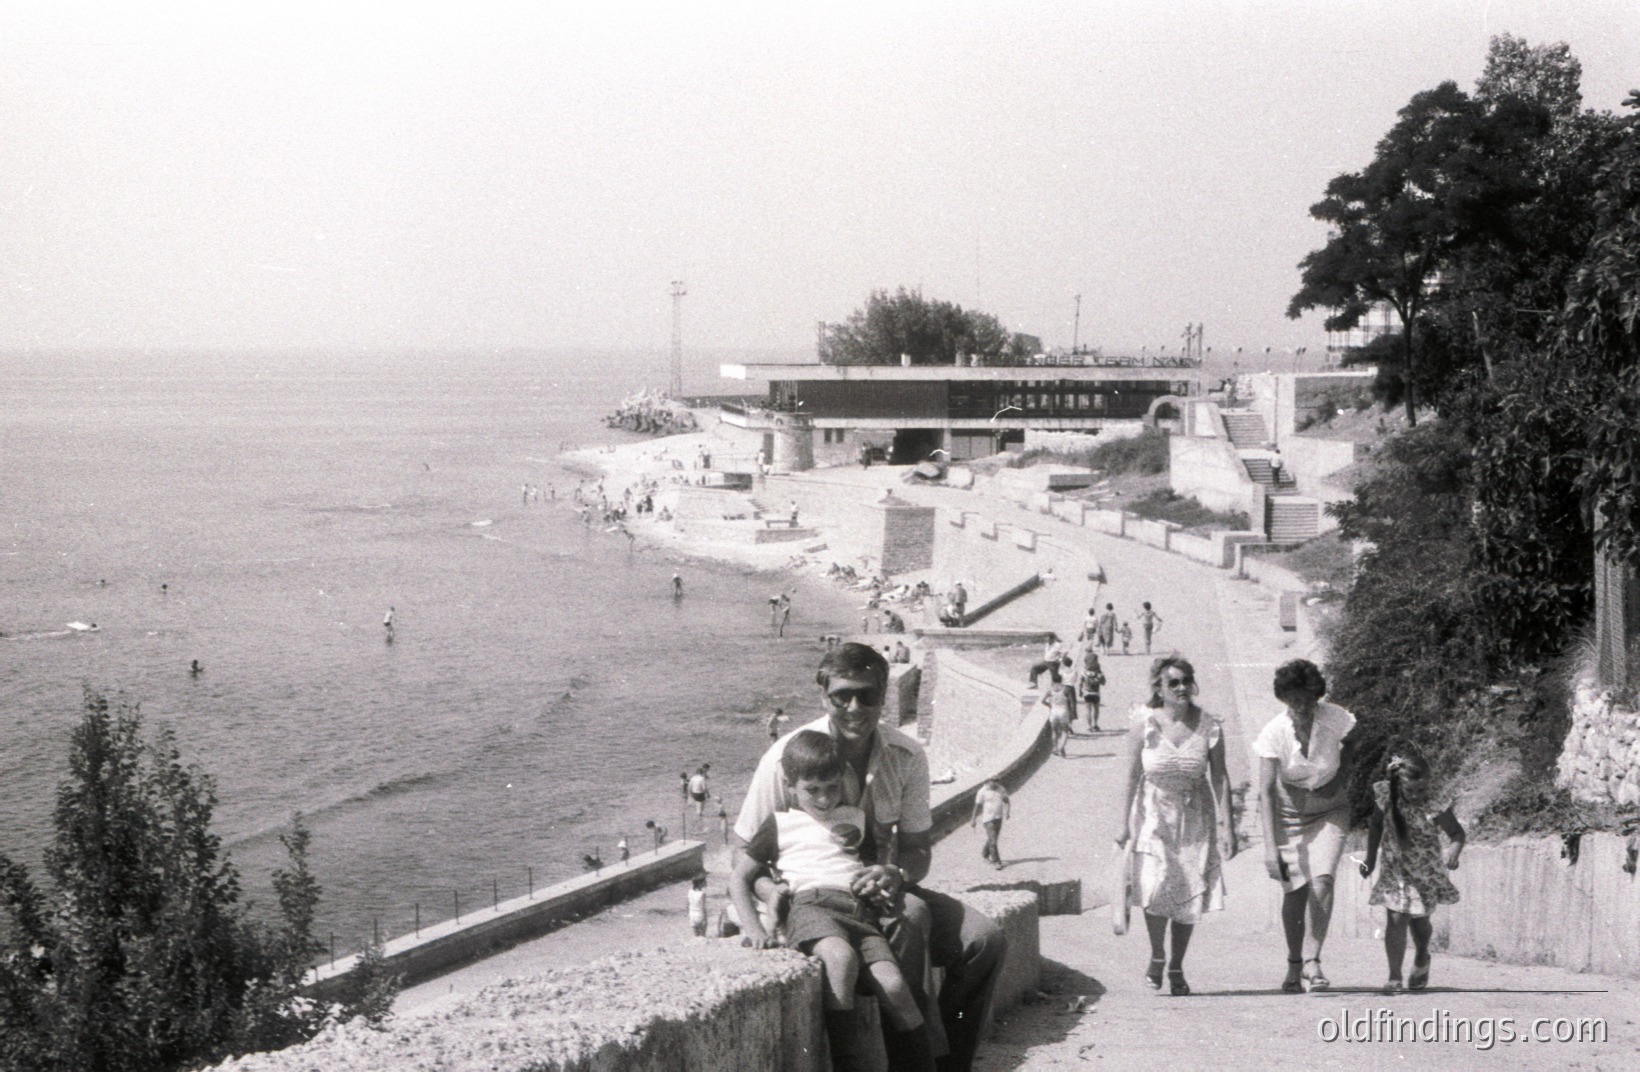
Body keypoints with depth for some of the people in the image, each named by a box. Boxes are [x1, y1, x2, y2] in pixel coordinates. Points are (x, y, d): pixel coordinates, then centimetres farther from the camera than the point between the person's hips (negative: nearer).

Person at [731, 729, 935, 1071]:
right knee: (841, 956, -39)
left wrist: (876, 883, 12)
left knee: (892, 983, -24)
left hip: (860, 911, 4)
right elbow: (740, 879, 18)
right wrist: (754, 930, 2)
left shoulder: (855, 818, 28)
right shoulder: (780, 825, 18)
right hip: (810, 905, -4)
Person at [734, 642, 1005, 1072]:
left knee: (984, 939, -14)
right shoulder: (788, 758, -14)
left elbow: (918, 849, 2)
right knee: (911, 917, -33)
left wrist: (897, 874, -22)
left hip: (882, 891, 5)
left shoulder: (907, 757, -3)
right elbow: (744, 852, -7)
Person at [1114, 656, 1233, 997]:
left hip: (1195, 818, 2)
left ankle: (1176, 968, 18)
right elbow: (1132, 776, -3)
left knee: (1189, 895, 1)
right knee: (1156, 888, -17)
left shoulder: (1209, 727, -5)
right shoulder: (1144, 723, -8)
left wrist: (1225, 826, -5)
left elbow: (1219, 778, -1)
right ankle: (1157, 956, 8)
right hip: (1154, 815, -2)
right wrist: (1125, 824, -3)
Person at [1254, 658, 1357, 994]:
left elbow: (1349, 742, 8)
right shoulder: (1274, 732, -24)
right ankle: (1294, 966, 20)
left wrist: (1344, 776, -2)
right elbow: (1266, 790, -27)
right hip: (1287, 813, -1)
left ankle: (1312, 961, -19)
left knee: (1322, 881, -19)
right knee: (1294, 890, 2)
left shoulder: (1336, 718, -20)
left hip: (1329, 811, 1)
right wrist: (1270, 846, -34)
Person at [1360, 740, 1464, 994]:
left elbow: (1456, 833, -12)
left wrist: (1453, 852, -32)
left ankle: (1422, 958, 45)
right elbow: (1376, 826, 3)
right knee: (1396, 919, -9)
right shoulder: (1386, 797, -15)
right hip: (1395, 868, 1)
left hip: (1426, 871, -1)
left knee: (1419, 920, 13)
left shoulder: (1434, 808, -23)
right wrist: (1370, 859, 7)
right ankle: (1394, 977, -2)